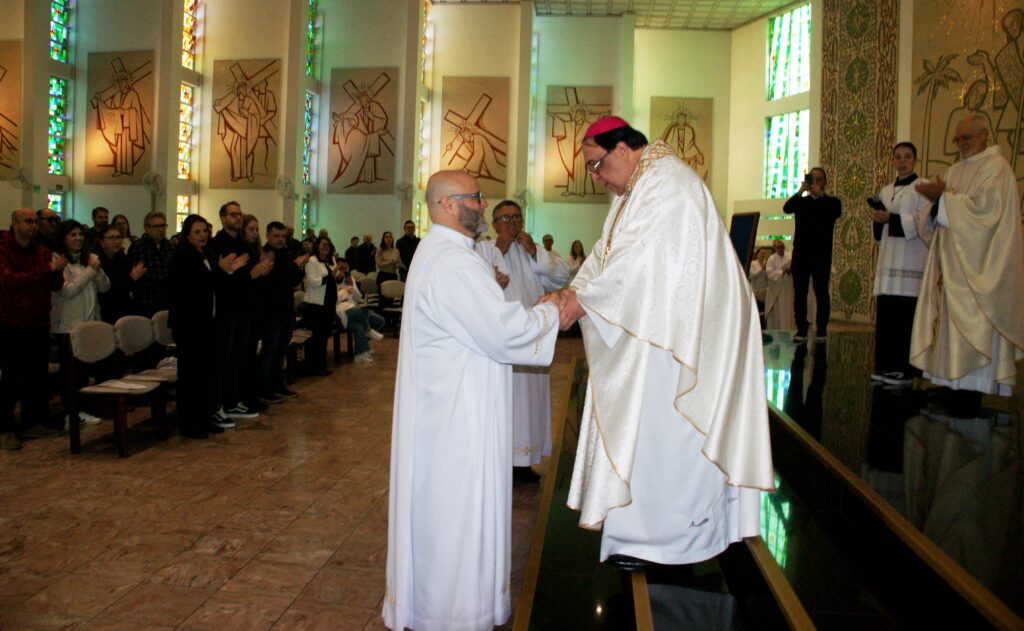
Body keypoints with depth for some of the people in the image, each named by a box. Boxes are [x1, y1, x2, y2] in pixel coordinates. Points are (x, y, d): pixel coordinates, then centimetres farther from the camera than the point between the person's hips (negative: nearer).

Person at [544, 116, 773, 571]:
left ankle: (655, 536, 8)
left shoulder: (667, 182, -16)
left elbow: (638, 256, -24)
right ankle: (644, 524, 22)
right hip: (652, 325, 10)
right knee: (642, 421, 12)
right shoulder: (635, 189, 16)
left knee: (659, 425, -4)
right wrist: (570, 292, -4)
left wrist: (582, 299, -18)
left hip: (683, 327, -10)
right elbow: (607, 255, 10)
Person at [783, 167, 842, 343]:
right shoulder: (801, 201, 13)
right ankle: (802, 329, 3)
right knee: (799, 293, 0)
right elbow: (786, 208, -6)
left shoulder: (832, 202, 9)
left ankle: (821, 329, 5)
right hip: (801, 253, 2)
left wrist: (820, 195, -13)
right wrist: (801, 191, -15)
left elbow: (835, 214, -12)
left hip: (821, 255, -2)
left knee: (821, 292, 0)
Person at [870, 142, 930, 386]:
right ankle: (886, 365, 9)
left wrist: (891, 218, -16)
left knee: (904, 315, -10)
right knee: (885, 314, 3)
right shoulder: (886, 191, 20)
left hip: (911, 262, -6)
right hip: (888, 260, 6)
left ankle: (904, 369, -5)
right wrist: (877, 219, -1)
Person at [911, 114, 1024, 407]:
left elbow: (986, 208, -17)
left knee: (974, 324, -9)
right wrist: (937, 200, -5)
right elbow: (940, 217, 16)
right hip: (952, 261, 8)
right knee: (952, 322, 4)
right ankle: (955, 385, 6)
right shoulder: (955, 171, 19)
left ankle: (975, 390, -7)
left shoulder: (996, 167, -4)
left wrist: (943, 198, -16)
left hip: (978, 262, -8)